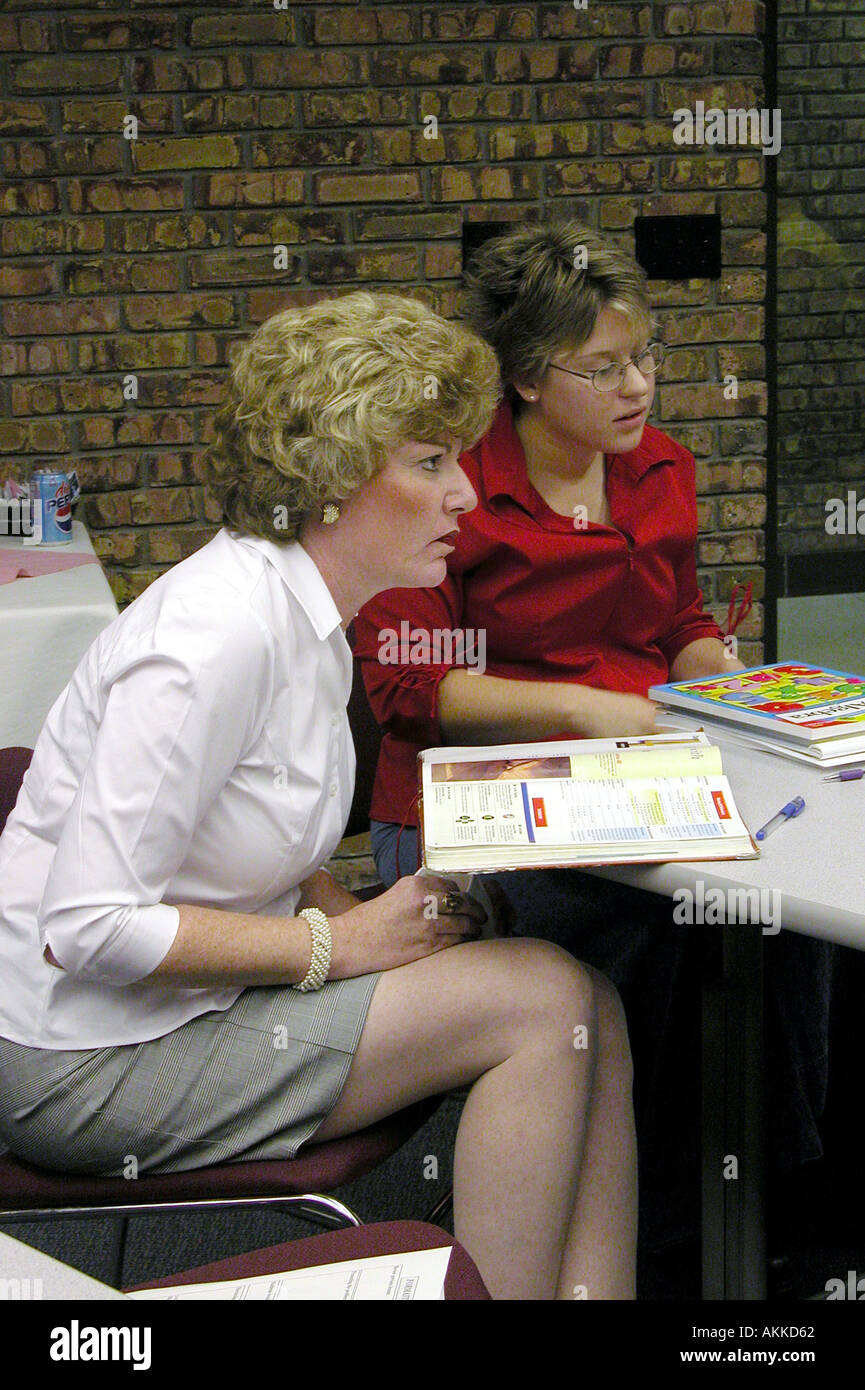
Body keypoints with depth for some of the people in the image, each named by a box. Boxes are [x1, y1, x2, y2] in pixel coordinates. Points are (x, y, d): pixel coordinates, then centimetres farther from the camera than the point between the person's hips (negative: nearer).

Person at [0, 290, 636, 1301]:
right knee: (545, 999, -15)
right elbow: (87, 925, -26)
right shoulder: (221, 630, -23)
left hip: (200, 994, 9)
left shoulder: (307, 611, 7)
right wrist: (339, 943, -19)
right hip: (87, 1062, -9)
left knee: (586, 1010, -3)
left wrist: (364, 918, -2)